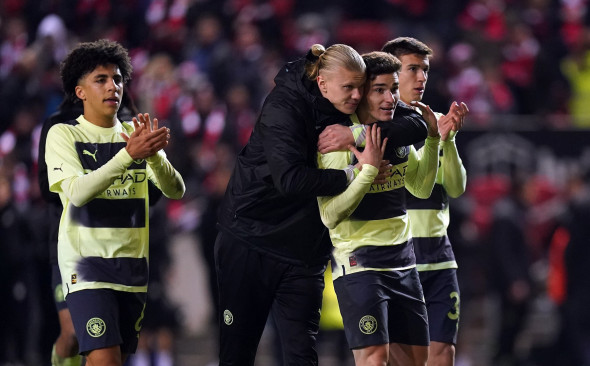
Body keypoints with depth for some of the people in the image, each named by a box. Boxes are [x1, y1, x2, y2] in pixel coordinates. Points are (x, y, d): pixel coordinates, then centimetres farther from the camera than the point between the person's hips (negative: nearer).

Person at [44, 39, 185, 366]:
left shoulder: (135, 134, 11)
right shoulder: (63, 134, -2)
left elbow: (175, 191, 0)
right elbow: (77, 192, -18)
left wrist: (153, 154, -21)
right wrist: (129, 155, -28)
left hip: (132, 262, 5)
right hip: (86, 261, -5)